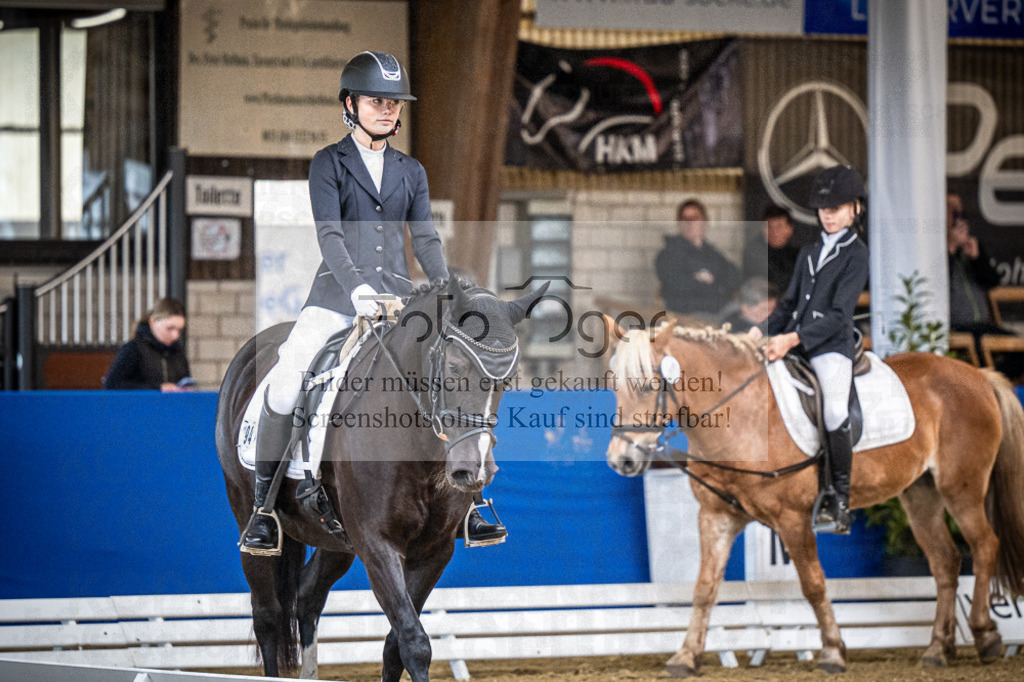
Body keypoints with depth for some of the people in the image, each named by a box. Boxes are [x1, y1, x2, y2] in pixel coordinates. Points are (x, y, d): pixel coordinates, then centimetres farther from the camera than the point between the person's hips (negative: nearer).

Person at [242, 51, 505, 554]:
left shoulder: (411, 172, 16)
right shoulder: (329, 164, 3)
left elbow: (425, 239, 9)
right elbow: (329, 234, -10)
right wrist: (354, 286, -26)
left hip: (395, 293, 4)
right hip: (337, 292, -4)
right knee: (285, 381, -24)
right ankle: (263, 507, -11)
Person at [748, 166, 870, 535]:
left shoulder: (856, 254, -1)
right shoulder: (809, 253, 21)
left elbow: (838, 314, -12)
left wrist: (793, 339, -24)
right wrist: (763, 330, 2)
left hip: (832, 347, -7)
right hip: (794, 344, 7)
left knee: (835, 413, -32)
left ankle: (840, 501, -18)